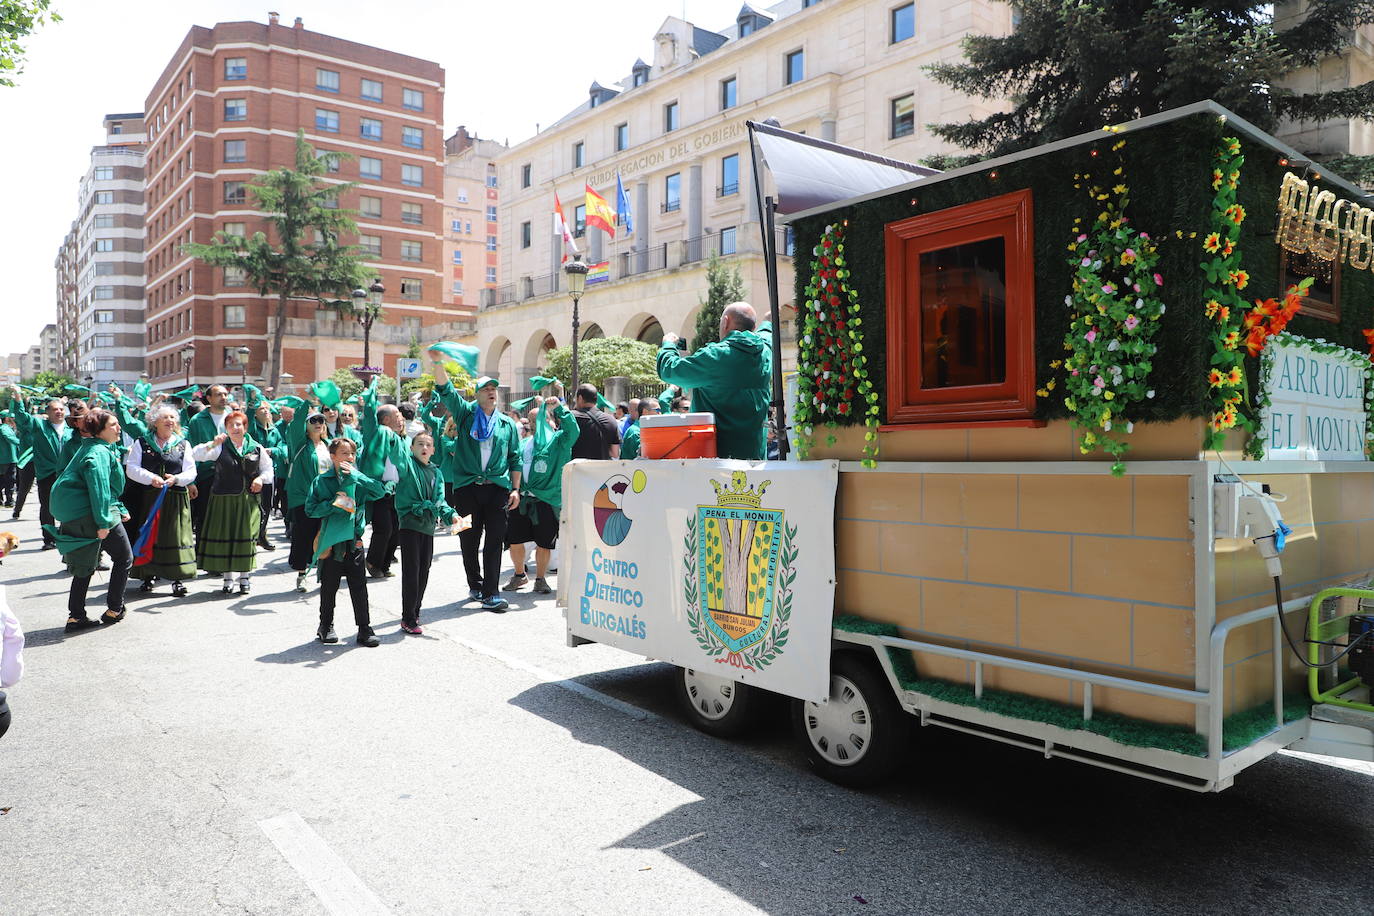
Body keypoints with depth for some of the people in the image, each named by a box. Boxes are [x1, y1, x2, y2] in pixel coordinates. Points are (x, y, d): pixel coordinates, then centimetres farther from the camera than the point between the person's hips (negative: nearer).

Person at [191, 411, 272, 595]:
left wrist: (261, 478, -6)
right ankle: (228, 578, 15)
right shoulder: (220, 448, 1)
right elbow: (196, 455, -10)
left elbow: (268, 469, 15)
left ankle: (244, 577, 14)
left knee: (246, 537, 2)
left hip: (248, 500, 1)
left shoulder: (256, 448, 7)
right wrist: (212, 444, -25)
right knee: (224, 537, 2)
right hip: (224, 500, -1)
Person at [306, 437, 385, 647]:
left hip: (354, 539, 1)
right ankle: (326, 626, 26)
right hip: (331, 540, -1)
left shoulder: (358, 479, 5)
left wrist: (354, 476, -17)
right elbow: (311, 509, -5)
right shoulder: (322, 481, -1)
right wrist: (333, 503, -18)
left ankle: (364, 629, 8)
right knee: (329, 586, 10)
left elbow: (380, 491, -12)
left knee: (359, 586, 2)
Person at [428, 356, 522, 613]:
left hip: (498, 487, 0)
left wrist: (515, 489, 5)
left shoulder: (507, 424, 12)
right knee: (469, 540, 7)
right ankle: (475, 586, 24)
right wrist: (438, 363, -19)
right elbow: (445, 390, -5)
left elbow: (515, 459, 12)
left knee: (495, 540, -4)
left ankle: (490, 593, -4)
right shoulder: (466, 414, 8)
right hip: (467, 486, 0)